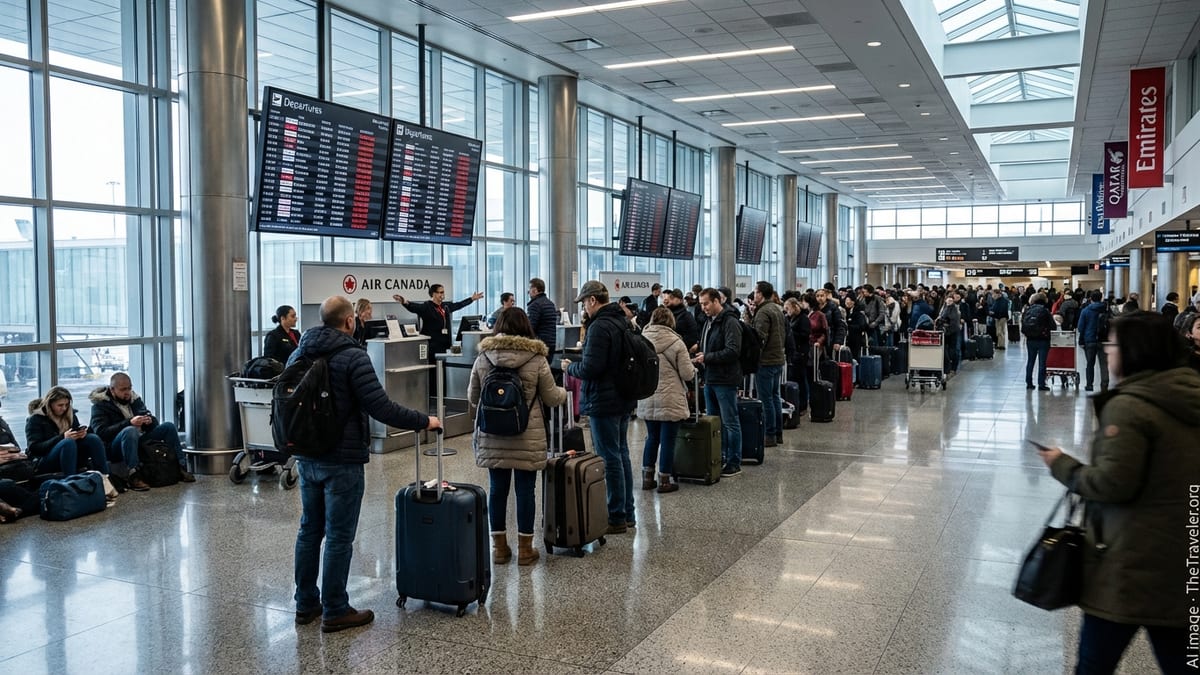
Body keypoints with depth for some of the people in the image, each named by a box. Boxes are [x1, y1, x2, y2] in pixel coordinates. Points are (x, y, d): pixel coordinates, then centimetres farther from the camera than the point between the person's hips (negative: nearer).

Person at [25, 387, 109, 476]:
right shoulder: (35, 419, -1)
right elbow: (34, 448, -12)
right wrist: (62, 438, -25)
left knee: (93, 438, -22)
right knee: (68, 442, -34)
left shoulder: (70, 415, 13)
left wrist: (82, 433, -13)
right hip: (44, 464, -5)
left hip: (71, 459, 5)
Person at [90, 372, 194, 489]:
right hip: (114, 449, -6)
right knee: (130, 431, -36)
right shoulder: (100, 405, -5)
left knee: (168, 426, -8)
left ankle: (181, 468, -12)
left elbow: (154, 421, 13)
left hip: (138, 442, 6)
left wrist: (149, 421, -14)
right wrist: (129, 422, -30)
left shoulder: (134, 398, 12)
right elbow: (101, 432, -19)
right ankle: (133, 477, -43)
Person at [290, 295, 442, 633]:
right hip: (342, 461, -7)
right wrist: (424, 421, -12)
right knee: (339, 537, 1)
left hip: (307, 459, 8)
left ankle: (305, 604, 26)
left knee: (309, 530, 16)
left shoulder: (298, 354, 7)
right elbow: (381, 408, -22)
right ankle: (335, 611, 9)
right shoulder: (352, 356, -16)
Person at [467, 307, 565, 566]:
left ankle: (499, 546, 21)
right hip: (527, 438, -2)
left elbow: (472, 397, 9)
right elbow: (551, 398, 1)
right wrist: (564, 392, 23)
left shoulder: (483, 357, 0)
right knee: (525, 490, 7)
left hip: (492, 437, 2)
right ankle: (525, 548, 16)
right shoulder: (536, 358, -7)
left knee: (497, 489, 11)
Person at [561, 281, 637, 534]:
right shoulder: (624, 322, 11)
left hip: (603, 403, -10)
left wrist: (570, 367, -5)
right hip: (624, 400, 10)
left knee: (610, 459, -2)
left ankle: (617, 518, 5)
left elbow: (591, 368, -24)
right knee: (621, 454, 16)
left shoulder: (599, 327, -19)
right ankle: (628, 514, 24)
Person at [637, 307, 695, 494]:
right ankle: (664, 481, 10)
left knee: (652, 437, 18)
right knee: (668, 440, 4)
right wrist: (693, 368, 12)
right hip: (670, 400, -5)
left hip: (647, 401, 5)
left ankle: (647, 477, 23)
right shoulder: (676, 342, -12)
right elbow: (687, 374, -9)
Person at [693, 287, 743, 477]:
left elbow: (733, 351, -22)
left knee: (730, 422, 0)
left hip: (725, 380, -9)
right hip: (710, 379, 9)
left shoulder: (729, 322, -13)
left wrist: (707, 357, -19)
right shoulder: (709, 322, 15)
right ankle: (718, 459, 24)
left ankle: (734, 463, 7)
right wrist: (699, 358, 7)